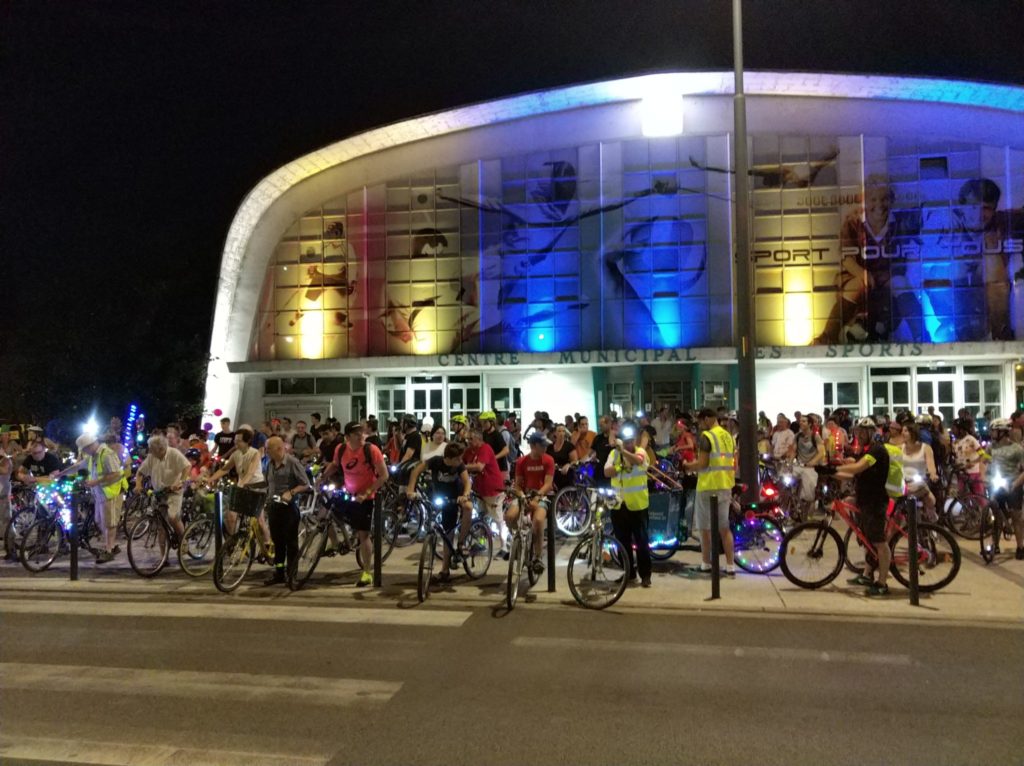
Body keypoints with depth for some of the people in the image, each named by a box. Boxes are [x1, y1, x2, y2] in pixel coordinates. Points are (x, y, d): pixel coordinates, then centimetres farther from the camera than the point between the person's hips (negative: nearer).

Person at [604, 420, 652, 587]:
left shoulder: (641, 452, -4)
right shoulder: (614, 453, 6)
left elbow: (637, 460, -29)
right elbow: (607, 472, -7)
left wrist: (623, 450, -45)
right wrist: (620, 467, -24)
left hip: (637, 504, -3)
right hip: (618, 504, 3)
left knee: (641, 541, -1)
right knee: (623, 541, 10)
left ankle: (645, 575, 7)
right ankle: (629, 573, 21)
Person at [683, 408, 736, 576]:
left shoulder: (706, 436, -13)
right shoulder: (728, 436, 10)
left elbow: (702, 463, -18)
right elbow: (733, 465, 12)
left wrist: (688, 466, -1)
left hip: (708, 486, -6)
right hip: (725, 486, 7)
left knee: (705, 527, 7)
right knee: (724, 527, 11)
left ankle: (706, 563, 15)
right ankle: (730, 565, 8)